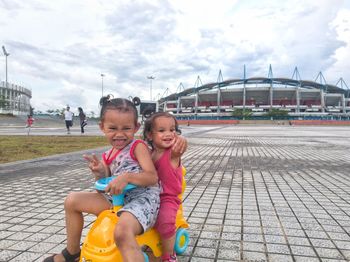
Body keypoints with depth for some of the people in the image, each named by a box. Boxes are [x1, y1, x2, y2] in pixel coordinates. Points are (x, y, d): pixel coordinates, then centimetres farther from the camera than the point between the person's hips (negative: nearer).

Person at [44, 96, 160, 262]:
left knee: (122, 231, -39)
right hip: (117, 199, 8)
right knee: (72, 200, 5)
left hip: (142, 198, -8)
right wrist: (99, 173, -9)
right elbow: (105, 186, 12)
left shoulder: (138, 146, -7)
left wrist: (127, 176, -34)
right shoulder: (108, 157, 13)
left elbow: (153, 177, -18)